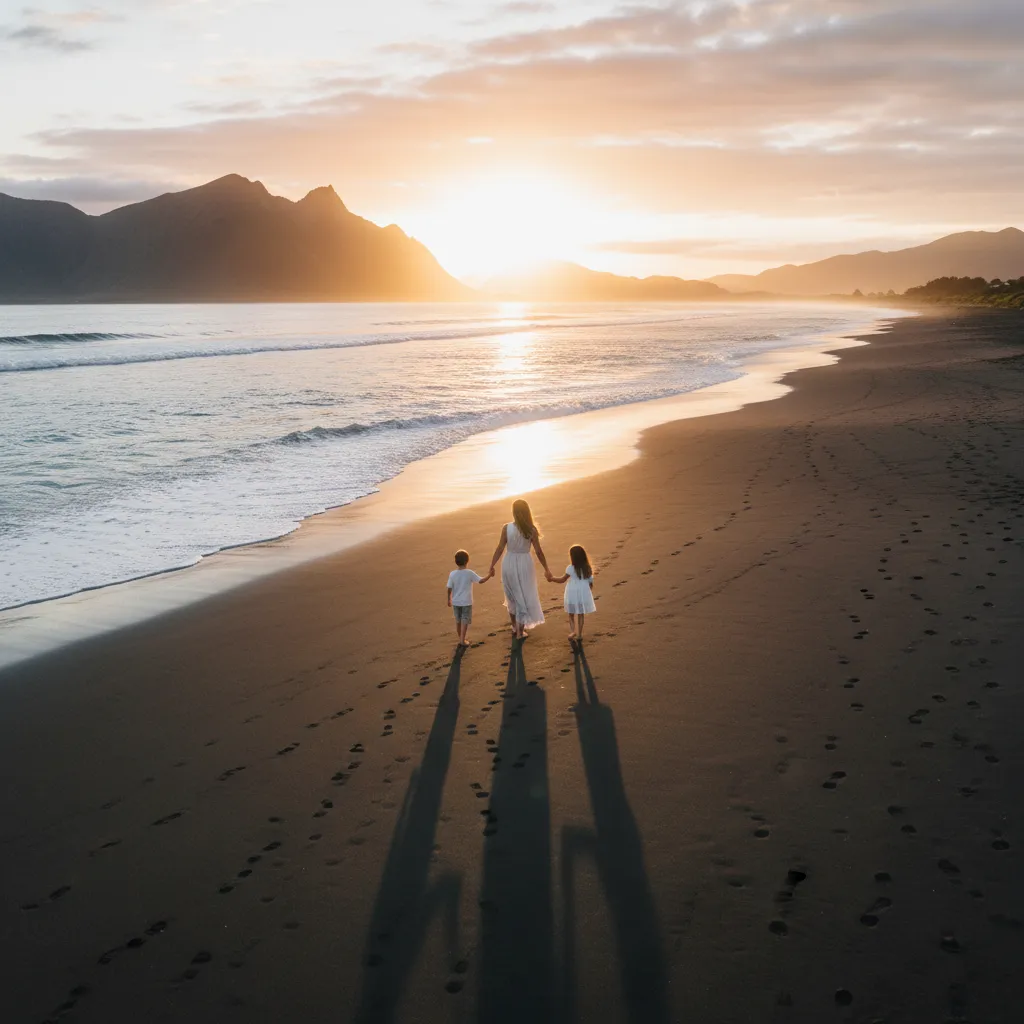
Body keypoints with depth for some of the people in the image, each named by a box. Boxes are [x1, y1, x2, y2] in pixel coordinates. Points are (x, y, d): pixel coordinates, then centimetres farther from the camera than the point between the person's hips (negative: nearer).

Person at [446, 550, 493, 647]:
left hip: (455, 602, 3)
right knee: (465, 621, 5)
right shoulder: (469, 573, -14)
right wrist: (489, 575, 5)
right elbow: (481, 580, -11)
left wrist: (449, 599, 11)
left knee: (458, 621, 16)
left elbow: (449, 588, -3)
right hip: (466, 602, -3)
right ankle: (462, 640, 2)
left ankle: (460, 638, 26)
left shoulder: (452, 574, -7)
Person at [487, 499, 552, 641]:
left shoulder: (506, 528, -14)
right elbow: (539, 552, -8)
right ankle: (520, 632, 16)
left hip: (509, 564, 1)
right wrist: (546, 569, 4)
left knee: (512, 597, 22)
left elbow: (500, 549, -9)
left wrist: (492, 566, 2)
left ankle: (515, 627, 36)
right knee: (524, 597, 12)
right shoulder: (531, 530, -14)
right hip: (525, 565, -1)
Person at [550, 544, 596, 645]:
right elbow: (591, 583, 3)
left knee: (571, 614, 14)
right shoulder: (588, 569, -4)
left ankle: (573, 631, 4)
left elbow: (562, 580, -4)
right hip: (584, 594, 3)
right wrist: (590, 593, 18)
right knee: (580, 615, 13)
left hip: (572, 594, -3)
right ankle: (579, 634, 16)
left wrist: (552, 579, 10)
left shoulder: (570, 568, -15)